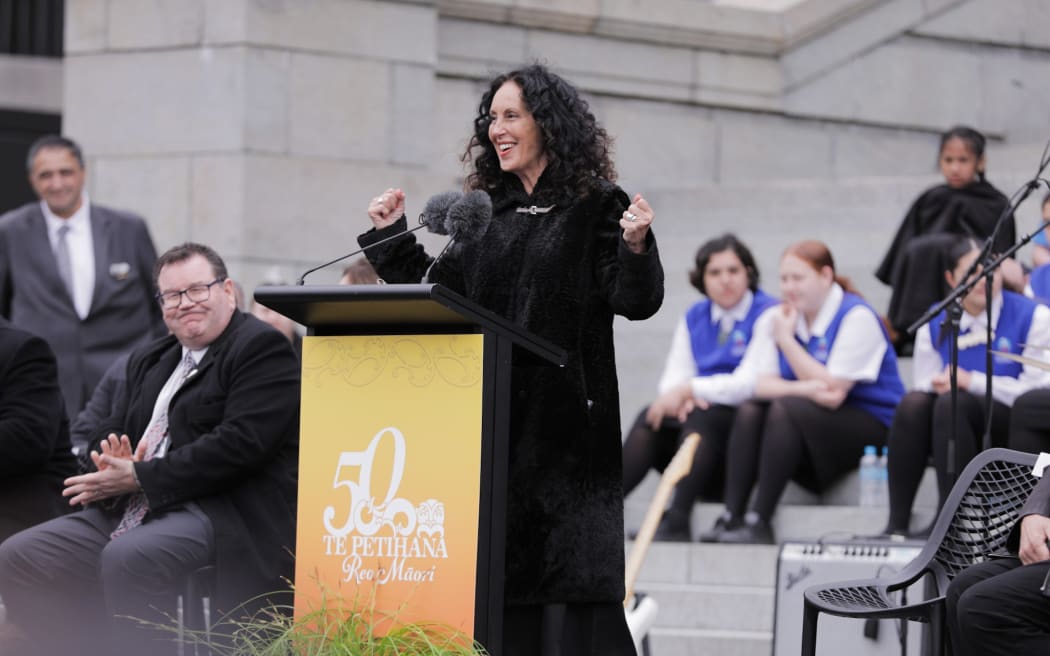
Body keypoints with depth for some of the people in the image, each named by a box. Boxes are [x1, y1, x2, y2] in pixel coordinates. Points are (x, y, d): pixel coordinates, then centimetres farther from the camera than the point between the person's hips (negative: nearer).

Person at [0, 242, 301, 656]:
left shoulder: (261, 348, -3)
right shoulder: (149, 361, 24)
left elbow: (240, 443, -15)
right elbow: (108, 434, 23)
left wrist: (140, 478, -14)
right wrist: (111, 467, -4)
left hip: (222, 513, -8)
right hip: (130, 512, 9)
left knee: (127, 558, -36)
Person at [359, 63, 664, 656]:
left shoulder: (597, 206, -2)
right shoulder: (487, 213, 15)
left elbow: (635, 301, -9)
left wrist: (636, 248, -26)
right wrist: (393, 237, 14)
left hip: (565, 413, -6)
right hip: (493, 414, 6)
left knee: (568, 569, -9)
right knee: (499, 566, 5)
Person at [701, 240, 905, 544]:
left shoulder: (857, 317, -12)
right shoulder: (776, 318, 6)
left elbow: (832, 389, -18)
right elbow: (759, 383, -6)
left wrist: (786, 339, -15)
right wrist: (804, 389, -27)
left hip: (871, 427, -6)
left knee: (785, 408, -29)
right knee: (749, 411, -19)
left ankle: (759, 522, -32)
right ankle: (731, 517, -27)